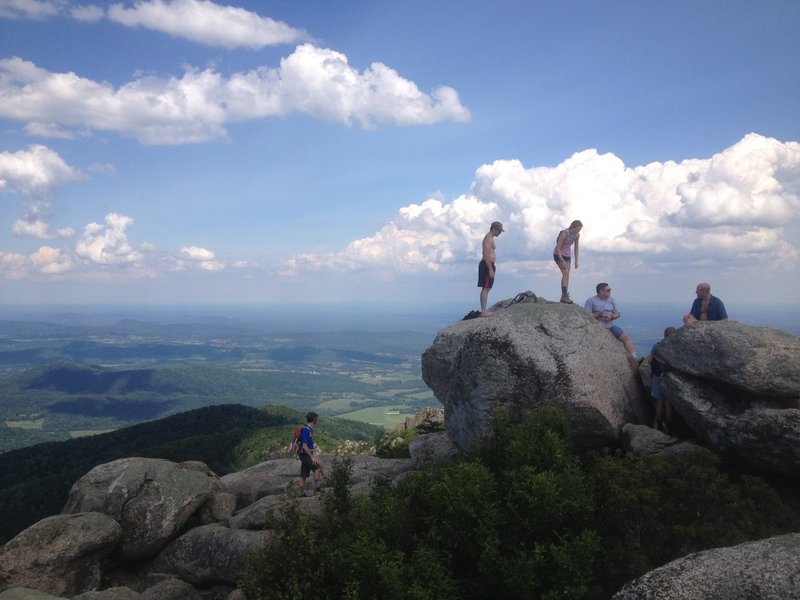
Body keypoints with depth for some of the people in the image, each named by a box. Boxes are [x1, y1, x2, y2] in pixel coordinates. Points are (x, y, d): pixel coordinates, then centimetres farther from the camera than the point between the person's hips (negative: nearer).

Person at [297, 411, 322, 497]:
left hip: (307, 455, 10)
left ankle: (302, 493, 13)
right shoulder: (305, 430, -18)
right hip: (305, 455, -10)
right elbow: (304, 446, -23)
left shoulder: (309, 429, 13)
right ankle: (317, 487, -18)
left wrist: (314, 455, 23)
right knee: (318, 467, -20)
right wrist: (312, 457, -23)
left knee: (303, 475, 10)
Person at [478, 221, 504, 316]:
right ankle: (484, 311, -10)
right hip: (487, 265, -11)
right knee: (485, 288, -10)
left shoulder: (489, 238, 19)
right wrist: (490, 269, -23)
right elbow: (486, 256, -21)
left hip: (487, 265, 11)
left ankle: (484, 310, 16)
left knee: (486, 289, 12)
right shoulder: (489, 239, -13)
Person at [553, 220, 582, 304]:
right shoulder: (564, 234, -24)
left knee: (566, 275, 1)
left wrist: (576, 261, 4)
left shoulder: (577, 235, -4)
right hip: (558, 255, -7)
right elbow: (557, 248, -22)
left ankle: (564, 296, 4)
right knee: (566, 273, -20)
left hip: (568, 255, 7)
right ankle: (565, 295, -24)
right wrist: (562, 261, -22)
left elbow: (576, 248, 8)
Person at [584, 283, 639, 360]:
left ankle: (634, 358, -5)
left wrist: (612, 317, -11)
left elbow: (618, 314, 12)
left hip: (610, 326, 4)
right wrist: (599, 315, -21)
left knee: (625, 337, -8)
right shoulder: (591, 301, -1)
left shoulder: (611, 300, 14)